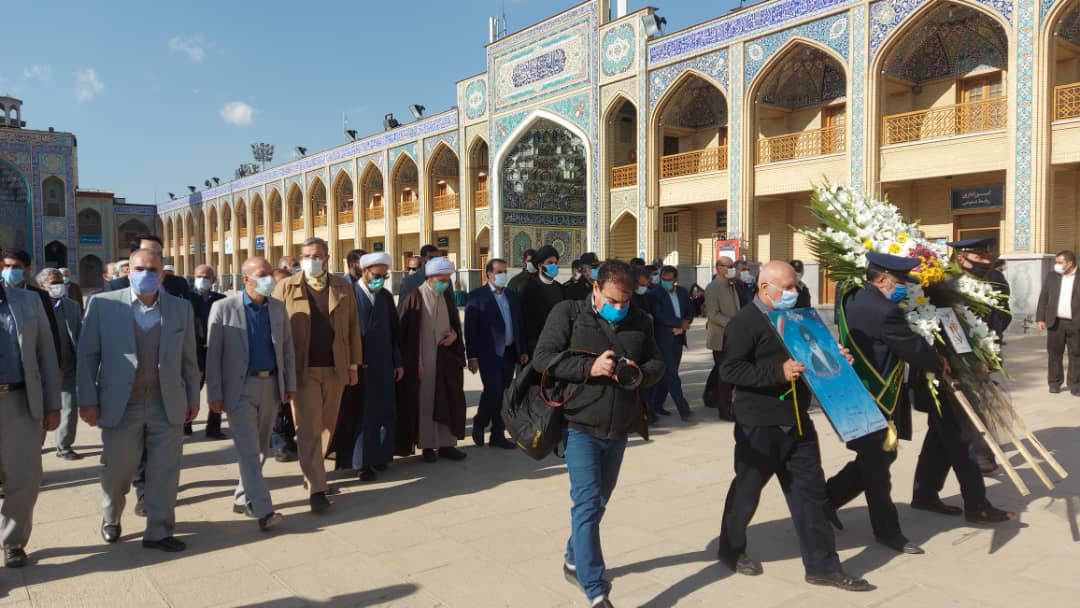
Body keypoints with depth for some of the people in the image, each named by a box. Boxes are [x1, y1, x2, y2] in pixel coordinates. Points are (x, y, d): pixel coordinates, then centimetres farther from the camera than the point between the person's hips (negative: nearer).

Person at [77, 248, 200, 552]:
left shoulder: (181, 308, 4)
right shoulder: (102, 304, -1)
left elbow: (189, 358, 9)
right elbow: (87, 355, 1)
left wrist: (193, 398, 10)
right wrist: (88, 400, -3)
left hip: (168, 405, 1)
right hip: (120, 405, -1)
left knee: (165, 472, 5)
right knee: (116, 470, 12)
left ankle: (159, 531, 19)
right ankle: (110, 519, 39)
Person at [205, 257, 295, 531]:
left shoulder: (278, 307, 6)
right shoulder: (224, 308, -6)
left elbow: (287, 348, 9)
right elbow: (213, 353, -6)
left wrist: (290, 385, 5)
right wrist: (214, 393, -9)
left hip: (271, 385, 5)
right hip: (240, 387, -5)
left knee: (261, 448, 13)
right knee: (248, 449, -8)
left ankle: (243, 498, 29)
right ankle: (263, 509, -8)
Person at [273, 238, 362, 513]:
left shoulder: (343, 287, 7)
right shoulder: (286, 287, 1)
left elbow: (353, 327, 8)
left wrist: (354, 365, 4)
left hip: (335, 369, 3)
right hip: (303, 370, -3)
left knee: (326, 427, 14)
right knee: (309, 430, -4)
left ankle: (312, 472, 33)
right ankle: (316, 489, 0)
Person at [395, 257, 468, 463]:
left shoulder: (447, 297, 6)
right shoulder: (415, 298, -10)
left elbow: (455, 322, 17)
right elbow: (407, 332, -10)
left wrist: (454, 334, -6)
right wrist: (416, 363, -14)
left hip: (446, 358, 5)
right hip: (423, 359, -5)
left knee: (449, 401, 6)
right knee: (425, 402, 4)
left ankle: (446, 444, 16)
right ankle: (427, 446, 14)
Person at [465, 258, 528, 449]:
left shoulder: (512, 296, 14)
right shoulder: (477, 296, -4)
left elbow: (519, 325, 16)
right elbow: (470, 327, -8)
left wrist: (523, 351, 10)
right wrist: (472, 356, -13)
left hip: (509, 352, 5)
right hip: (489, 353, -5)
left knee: (503, 394, 7)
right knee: (493, 390, -11)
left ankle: (498, 435, 16)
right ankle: (479, 423, 15)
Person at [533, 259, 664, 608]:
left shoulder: (640, 321, 5)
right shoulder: (568, 313, -7)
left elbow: (657, 363, 10)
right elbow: (542, 358, -13)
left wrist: (641, 375, -14)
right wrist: (589, 368, -24)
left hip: (619, 428, 5)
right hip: (581, 425, -5)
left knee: (598, 500, 18)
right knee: (587, 504, -9)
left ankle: (574, 560, 41)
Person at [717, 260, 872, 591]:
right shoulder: (745, 322, -13)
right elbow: (729, 370, -22)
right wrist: (779, 372, -28)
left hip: (797, 422, 7)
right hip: (759, 425, -7)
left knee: (810, 490, 7)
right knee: (747, 491, 8)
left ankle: (822, 565, 16)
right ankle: (731, 550, 28)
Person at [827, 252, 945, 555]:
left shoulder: (853, 300, 6)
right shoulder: (884, 310, -24)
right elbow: (913, 347, -15)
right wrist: (940, 364, 3)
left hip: (860, 395, 10)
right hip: (875, 400, -10)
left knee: (874, 459, 20)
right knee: (878, 464, 5)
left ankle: (828, 497, 27)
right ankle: (888, 531, 20)